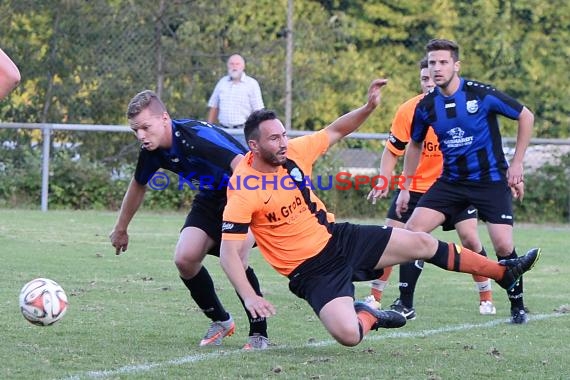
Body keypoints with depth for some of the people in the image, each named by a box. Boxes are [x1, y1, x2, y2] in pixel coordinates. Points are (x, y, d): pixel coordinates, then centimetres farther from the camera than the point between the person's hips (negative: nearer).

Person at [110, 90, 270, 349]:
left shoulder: (197, 137, -33)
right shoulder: (152, 150, -9)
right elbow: (138, 185, 13)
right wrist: (121, 229, 23)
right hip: (210, 199, 7)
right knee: (185, 259, -9)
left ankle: (259, 333, -8)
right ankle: (220, 321, 15)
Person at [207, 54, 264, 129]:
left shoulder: (252, 83, 3)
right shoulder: (222, 82, 13)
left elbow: (258, 111, 0)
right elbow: (214, 107, 17)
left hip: (243, 129, -3)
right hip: (224, 128, 3)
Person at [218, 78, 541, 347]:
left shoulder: (294, 152, -7)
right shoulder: (242, 190, -23)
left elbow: (335, 131, 10)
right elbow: (229, 253, -23)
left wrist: (369, 107, -6)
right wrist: (250, 298, -35)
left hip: (338, 237, 6)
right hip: (311, 270, -6)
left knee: (421, 242, 6)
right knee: (349, 335, -26)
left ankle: (503, 272, 24)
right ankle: (368, 315, 13)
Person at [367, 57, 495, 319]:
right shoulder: (408, 111, -11)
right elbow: (392, 150, -4)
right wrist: (383, 181, -17)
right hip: (414, 187, 0)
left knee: (470, 239, -10)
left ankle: (486, 298, 6)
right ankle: (375, 296, 6)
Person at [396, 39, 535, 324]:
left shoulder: (482, 94, -15)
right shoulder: (426, 106, -4)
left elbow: (526, 116, -3)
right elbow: (415, 146, 15)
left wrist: (516, 164, -4)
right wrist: (405, 188, 14)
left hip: (490, 180, -3)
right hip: (451, 181, 3)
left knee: (504, 246, -13)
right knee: (412, 231, -11)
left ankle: (517, 307, 10)